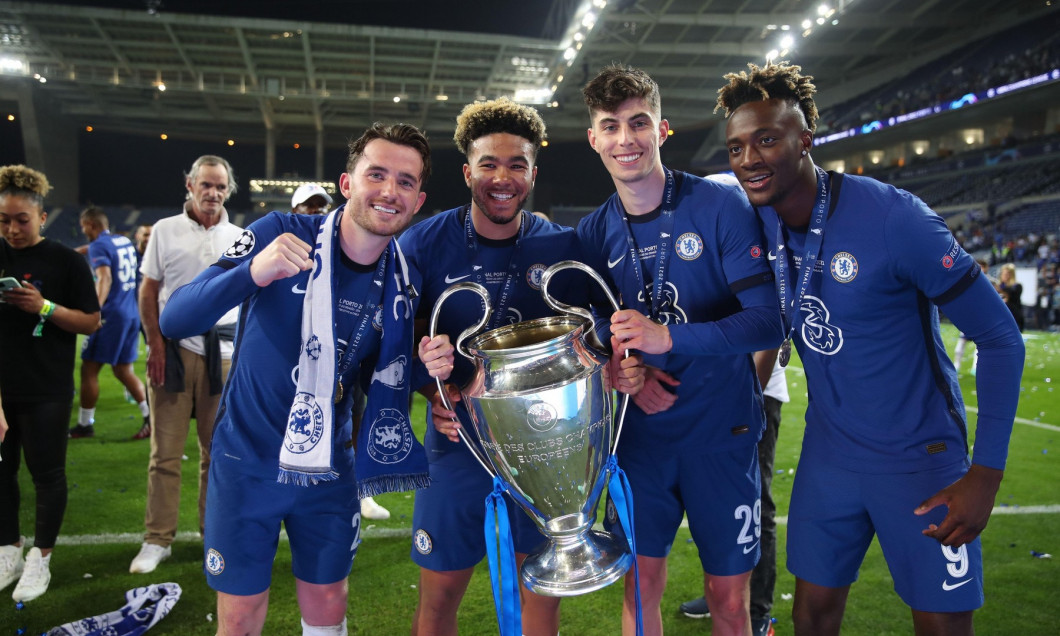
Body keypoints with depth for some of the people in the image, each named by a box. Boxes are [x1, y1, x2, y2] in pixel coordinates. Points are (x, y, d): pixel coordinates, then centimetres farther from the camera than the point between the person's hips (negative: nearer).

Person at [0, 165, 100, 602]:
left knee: (47, 474, 5)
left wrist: (45, 307, -19)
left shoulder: (66, 262, -5)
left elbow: (91, 322, -5)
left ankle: (40, 558, 20)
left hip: (46, 392, -4)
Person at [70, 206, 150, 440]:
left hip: (111, 314, -8)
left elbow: (105, 278, -24)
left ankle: (85, 425, 12)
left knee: (89, 369, 4)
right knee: (123, 370, 15)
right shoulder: (126, 242, 14)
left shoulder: (98, 246, -9)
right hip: (132, 313, 8)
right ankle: (150, 416, 7)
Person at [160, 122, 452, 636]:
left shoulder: (404, 281, -4)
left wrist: (430, 367, -15)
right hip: (248, 461, -3)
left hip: (329, 470, 3)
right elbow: (173, 321, -23)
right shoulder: (279, 233, -16)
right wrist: (252, 272, -41)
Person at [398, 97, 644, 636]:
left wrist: (615, 369, -18)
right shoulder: (423, 243, -7)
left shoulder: (562, 247, -4)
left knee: (541, 592, 14)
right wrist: (431, 390, -20)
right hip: (458, 446, -1)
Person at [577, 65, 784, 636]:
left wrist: (668, 337, -28)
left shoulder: (720, 207, -10)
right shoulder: (594, 233, 2)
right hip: (641, 432, 3)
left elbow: (771, 320, -15)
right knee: (641, 584, 11)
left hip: (721, 431, -2)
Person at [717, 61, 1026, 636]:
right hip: (829, 452, 4)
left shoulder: (894, 217, -22)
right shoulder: (755, 225, -6)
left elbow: (999, 336, -16)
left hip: (919, 457, -4)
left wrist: (986, 472, -19)